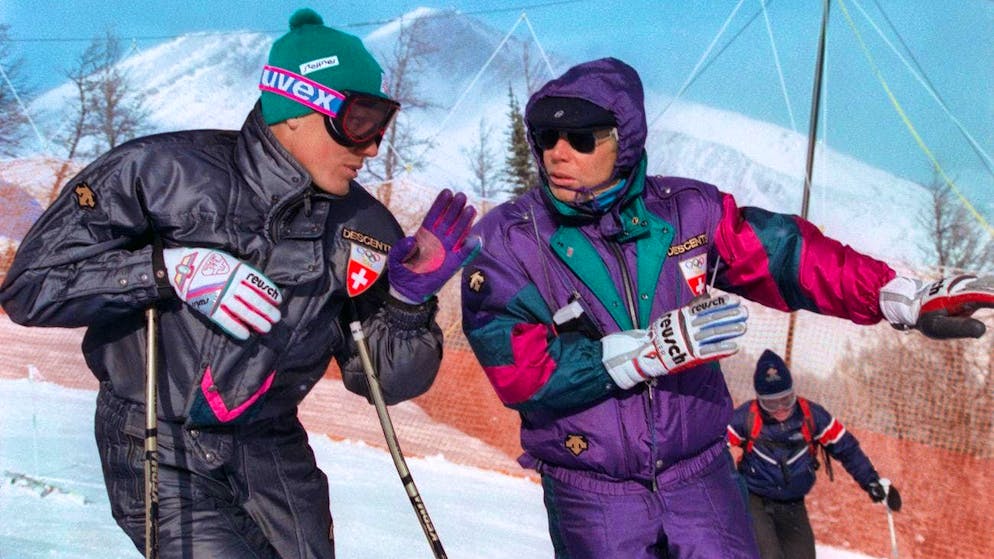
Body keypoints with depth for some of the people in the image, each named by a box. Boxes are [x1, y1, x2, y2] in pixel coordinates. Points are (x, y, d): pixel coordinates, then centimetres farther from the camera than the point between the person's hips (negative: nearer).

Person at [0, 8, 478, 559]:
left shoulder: (364, 229, -3)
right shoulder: (162, 172, -15)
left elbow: (381, 380, 3)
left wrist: (411, 303, -15)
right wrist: (171, 268, -24)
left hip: (272, 451, 5)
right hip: (163, 454, -4)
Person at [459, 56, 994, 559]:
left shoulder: (686, 212, -4)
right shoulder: (505, 240, -11)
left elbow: (790, 256, 2)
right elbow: (523, 373, -20)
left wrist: (908, 296, -1)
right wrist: (655, 347, -27)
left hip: (699, 476, 2)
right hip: (591, 496, -2)